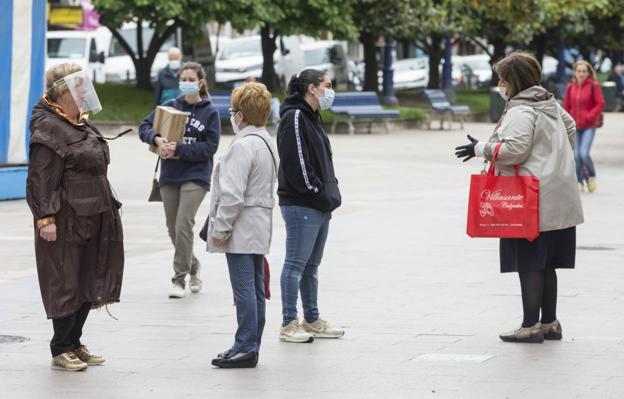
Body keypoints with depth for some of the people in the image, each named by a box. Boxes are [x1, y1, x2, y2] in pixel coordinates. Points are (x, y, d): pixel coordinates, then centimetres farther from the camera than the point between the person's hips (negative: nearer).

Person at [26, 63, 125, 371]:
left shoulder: (81, 123, 16)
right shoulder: (48, 128, -13)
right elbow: (40, 180, -17)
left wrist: (107, 209, 24)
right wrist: (45, 218, -22)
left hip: (93, 218, 9)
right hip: (66, 221, -9)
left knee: (89, 283, 12)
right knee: (66, 283, -3)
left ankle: (74, 343, 23)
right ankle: (61, 350, 6)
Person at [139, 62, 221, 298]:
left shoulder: (210, 112, -1)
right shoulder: (170, 106, 8)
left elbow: (210, 146, -9)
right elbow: (144, 127, 4)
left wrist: (179, 150, -17)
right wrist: (157, 139, -18)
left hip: (196, 176, -4)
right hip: (169, 175, 4)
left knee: (183, 227, -16)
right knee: (173, 230, 10)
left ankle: (179, 279, -8)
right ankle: (193, 267, 33)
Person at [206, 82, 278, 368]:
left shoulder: (243, 145, -17)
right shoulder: (266, 143, 15)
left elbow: (232, 194, -21)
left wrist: (220, 229, -15)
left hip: (242, 228, -10)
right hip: (259, 227, 10)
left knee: (244, 288, -8)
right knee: (255, 288, 12)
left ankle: (246, 348, -8)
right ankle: (251, 345, 17)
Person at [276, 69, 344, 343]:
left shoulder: (311, 117, 18)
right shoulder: (294, 118, -13)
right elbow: (296, 163, -20)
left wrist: (329, 193, 8)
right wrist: (319, 193, -15)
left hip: (319, 206, 10)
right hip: (301, 205, -10)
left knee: (311, 266, 15)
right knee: (296, 265, -6)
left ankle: (312, 321, 22)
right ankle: (289, 325, -2)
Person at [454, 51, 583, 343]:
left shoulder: (520, 112, -15)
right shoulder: (551, 105, 14)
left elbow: (514, 149, -23)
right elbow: (571, 127, 29)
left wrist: (481, 149, -11)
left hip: (533, 200, -9)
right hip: (558, 199, 9)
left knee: (529, 263, -3)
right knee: (547, 264, 13)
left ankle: (531, 325, -1)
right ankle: (549, 323, 18)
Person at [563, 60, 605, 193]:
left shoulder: (594, 86, -5)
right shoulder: (570, 87, 6)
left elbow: (600, 104, -8)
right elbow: (566, 106, 14)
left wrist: (589, 117, -15)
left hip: (589, 126, -4)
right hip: (575, 126, 4)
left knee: (584, 153, -16)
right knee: (576, 155, -1)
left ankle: (592, 176, 11)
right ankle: (579, 182, 13)